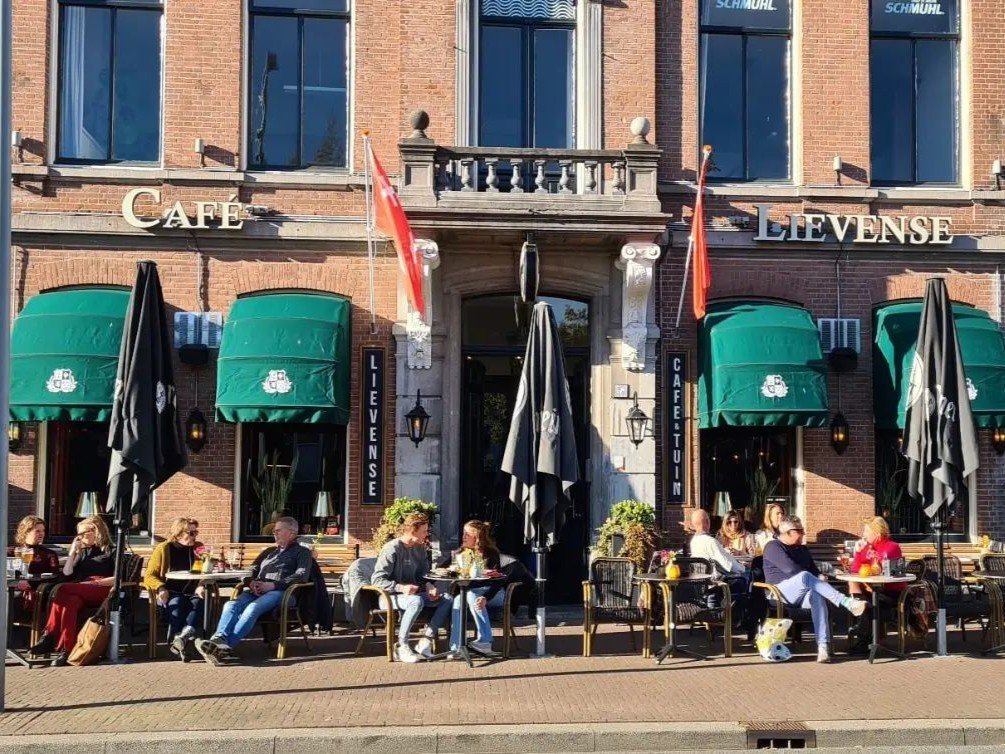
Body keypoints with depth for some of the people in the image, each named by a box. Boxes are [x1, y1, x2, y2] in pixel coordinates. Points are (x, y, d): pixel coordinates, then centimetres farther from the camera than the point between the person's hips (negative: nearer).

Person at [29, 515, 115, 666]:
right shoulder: (83, 552, 32)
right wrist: (73, 551, 11)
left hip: (102, 590, -5)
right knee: (70, 602, -35)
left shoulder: (112, 551, 14)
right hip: (81, 593, 5)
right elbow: (67, 573, 17)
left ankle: (49, 635, -32)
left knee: (62, 590, -31)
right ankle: (65, 649, -44)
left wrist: (96, 582, -13)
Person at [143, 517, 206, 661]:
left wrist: (201, 587, -14)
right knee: (177, 603, -36)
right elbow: (149, 576, 3)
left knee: (198, 602, -33)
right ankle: (185, 642, -49)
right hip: (170, 594, -2)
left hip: (191, 593, 2)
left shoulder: (198, 548, 11)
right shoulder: (163, 549, 4)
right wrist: (160, 588, -19)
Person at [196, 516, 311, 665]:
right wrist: (251, 582, 1)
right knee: (231, 605, -27)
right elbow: (251, 570, 27)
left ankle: (227, 645, -51)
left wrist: (273, 585, -14)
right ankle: (219, 639, -50)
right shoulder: (269, 551, 35)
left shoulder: (302, 552, 16)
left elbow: (302, 576, -2)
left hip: (279, 592, -5)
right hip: (257, 590, 6)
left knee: (253, 608, -36)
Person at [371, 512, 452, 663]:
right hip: (389, 597, -8)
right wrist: (401, 588, -31)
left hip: (413, 593, 8)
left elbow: (423, 573, 17)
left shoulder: (420, 548, 9)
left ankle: (425, 643, -14)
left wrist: (429, 586, -6)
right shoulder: (392, 549, -15)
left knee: (447, 599, -12)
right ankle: (401, 647, -25)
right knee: (416, 601, -38)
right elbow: (377, 580, -19)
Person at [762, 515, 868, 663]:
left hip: (802, 595, 5)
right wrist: (814, 579, -8)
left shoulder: (803, 549, 25)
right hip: (781, 592, -5)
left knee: (817, 595, -33)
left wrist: (819, 578, -5)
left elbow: (814, 571, 19)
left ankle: (823, 646, -46)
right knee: (804, 577, -36)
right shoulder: (773, 547, 1)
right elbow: (790, 568, -14)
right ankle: (846, 602, -45)